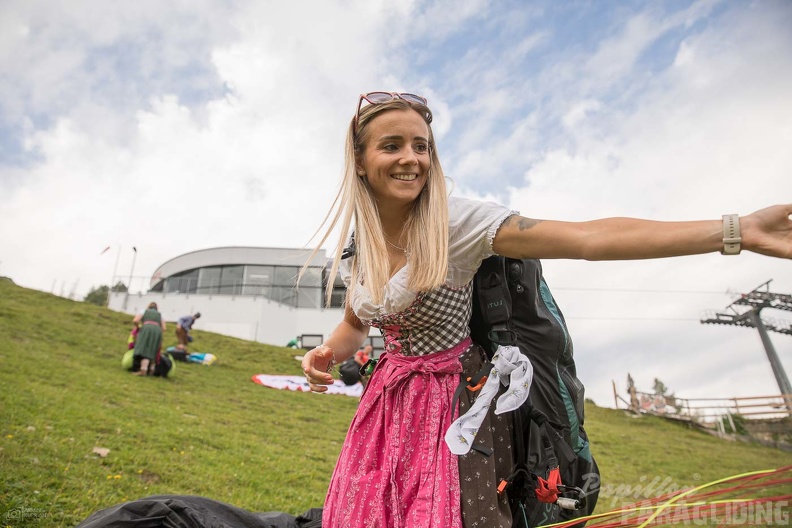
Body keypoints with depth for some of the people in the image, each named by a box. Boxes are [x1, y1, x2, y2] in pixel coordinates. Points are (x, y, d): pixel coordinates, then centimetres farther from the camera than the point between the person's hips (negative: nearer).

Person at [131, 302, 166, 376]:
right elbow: (163, 328, 16)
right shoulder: (160, 315, 30)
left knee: (144, 350, -13)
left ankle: (143, 370, -28)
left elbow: (135, 321, 7)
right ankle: (151, 370, -4)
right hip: (157, 331, 3)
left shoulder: (143, 311, 25)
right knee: (153, 351, 7)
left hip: (146, 329, -3)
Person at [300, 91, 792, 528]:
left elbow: (589, 238, -27)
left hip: (453, 399, -4)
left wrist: (737, 230, -32)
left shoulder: (456, 221, -19)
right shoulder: (352, 250, -1)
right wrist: (327, 353, -5)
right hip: (387, 404, 5)